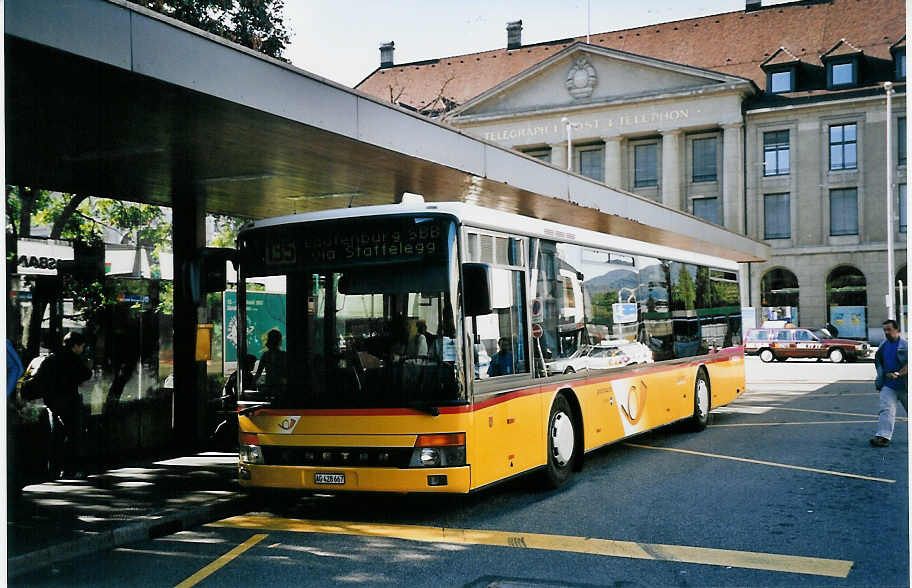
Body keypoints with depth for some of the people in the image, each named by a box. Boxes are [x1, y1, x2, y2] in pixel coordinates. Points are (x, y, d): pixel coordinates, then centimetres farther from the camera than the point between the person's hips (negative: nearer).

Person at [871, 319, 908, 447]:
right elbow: (878, 362, 22)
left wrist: (897, 374, -28)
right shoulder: (883, 346, 9)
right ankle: (883, 436, -20)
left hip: (904, 386, -3)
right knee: (886, 410, -12)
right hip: (888, 386, 3)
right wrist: (881, 377, 15)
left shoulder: (905, 345, -8)